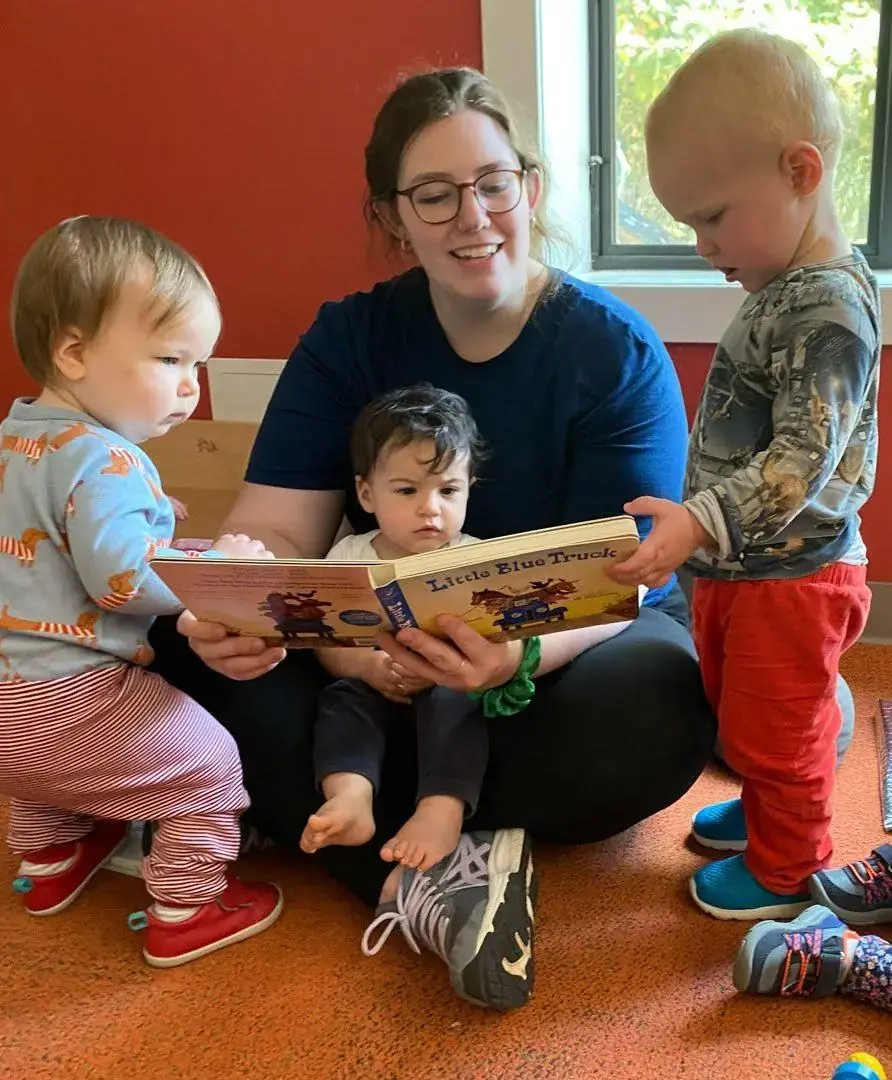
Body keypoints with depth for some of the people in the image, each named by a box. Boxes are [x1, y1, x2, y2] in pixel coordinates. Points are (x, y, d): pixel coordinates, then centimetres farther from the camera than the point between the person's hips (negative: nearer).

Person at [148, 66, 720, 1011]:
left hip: (578, 639, -1)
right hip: (388, 657, 2)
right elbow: (275, 531, -11)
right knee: (193, 660, -21)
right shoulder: (349, 340, -3)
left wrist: (520, 654, -43)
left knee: (656, 718, -36)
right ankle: (417, 881, -29)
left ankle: (301, 811, -22)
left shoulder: (617, 352, -12)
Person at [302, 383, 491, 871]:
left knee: (454, 699, -33)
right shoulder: (349, 556, 4)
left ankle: (443, 810, -47)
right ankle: (349, 797, -46)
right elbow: (325, 642, -2)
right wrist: (367, 665, -22)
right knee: (343, 696, -28)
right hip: (372, 685, 2)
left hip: (449, 687, -1)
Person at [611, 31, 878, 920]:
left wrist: (699, 522, -38)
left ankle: (787, 871, 31)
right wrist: (704, 529, 19)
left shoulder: (828, 312, -25)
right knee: (742, 717, 26)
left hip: (791, 579, -9)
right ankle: (767, 812, 48)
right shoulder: (783, 291, 5)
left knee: (775, 732, 10)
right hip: (741, 569, 9)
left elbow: (802, 462, -30)